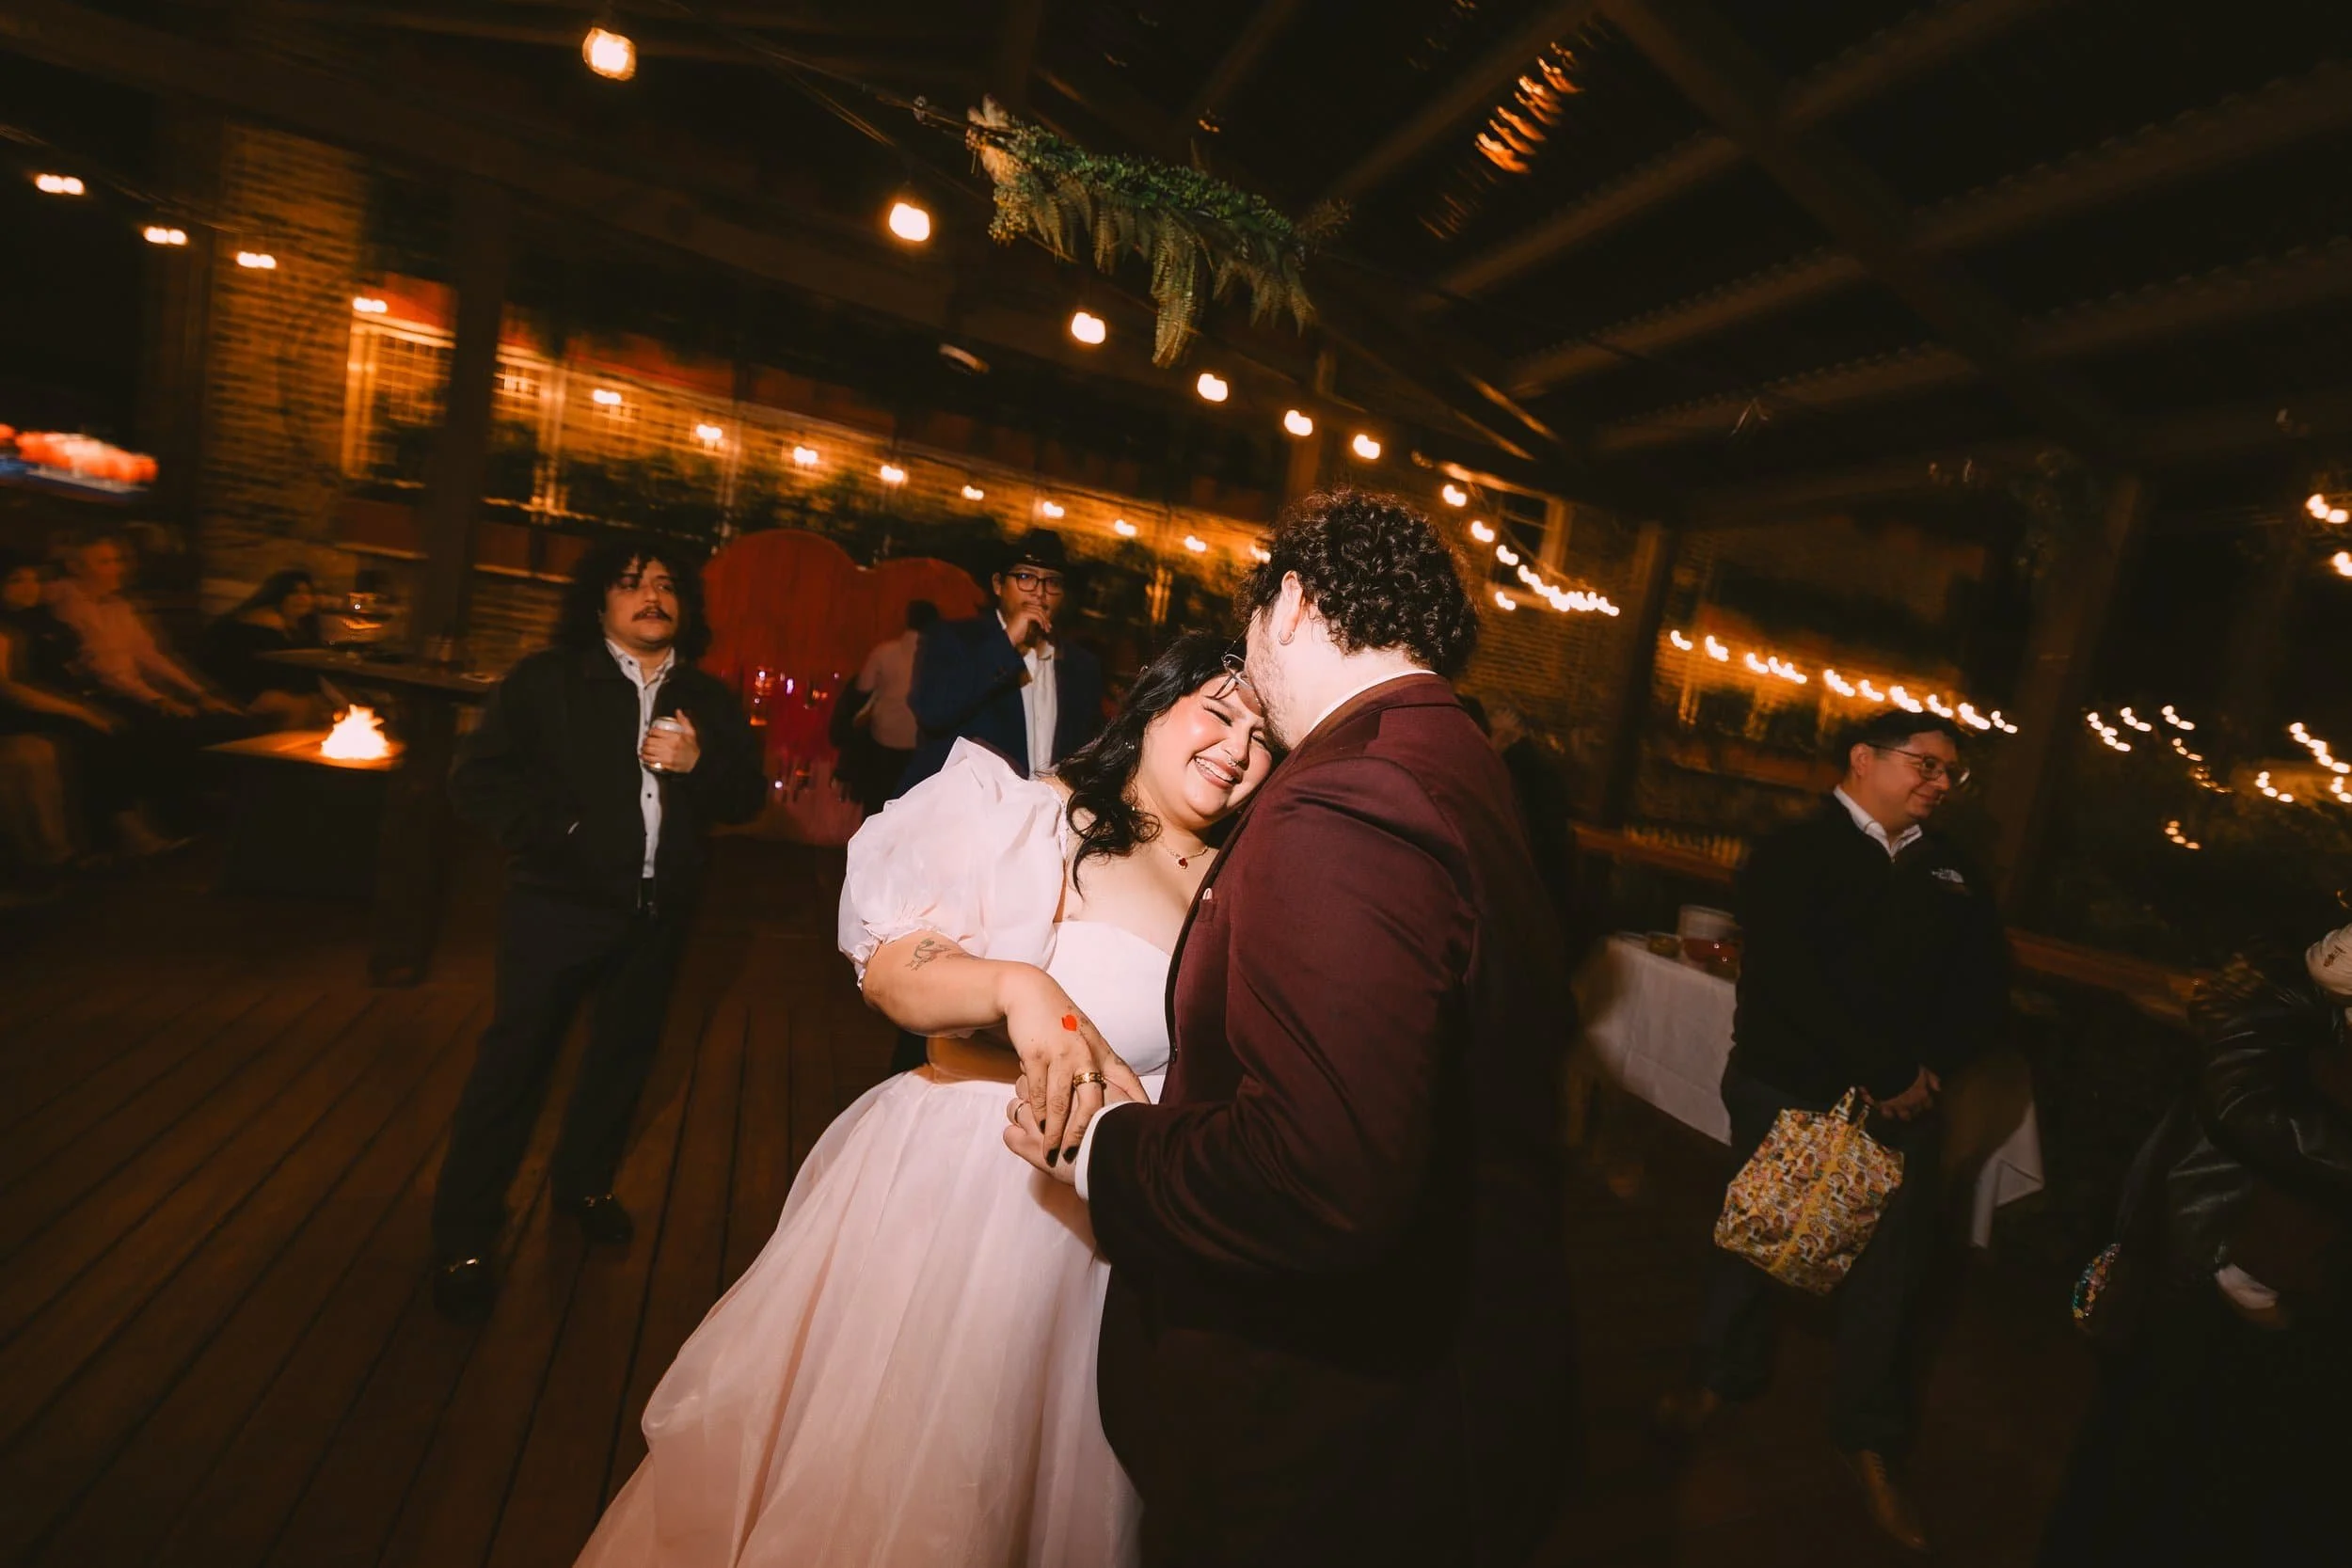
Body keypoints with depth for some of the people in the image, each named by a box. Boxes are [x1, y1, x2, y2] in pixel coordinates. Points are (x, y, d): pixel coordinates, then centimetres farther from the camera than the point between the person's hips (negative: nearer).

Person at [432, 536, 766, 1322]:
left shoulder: (708, 700, 7)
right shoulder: (546, 680, -2)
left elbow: (748, 798, 3)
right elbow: (477, 777, -8)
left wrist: (700, 763, -16)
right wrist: (556, 831, -20)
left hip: (658, 911, 4)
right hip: (561, 904, -4)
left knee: (623, 1056, 18)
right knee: (516, 1059, 3)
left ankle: (583, 1184, 41)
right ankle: (463, 1236, 20)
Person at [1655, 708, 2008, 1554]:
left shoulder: (1955, 870, 7)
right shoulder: (1795, 850, -10)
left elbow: (1985, 984, 6)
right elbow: (1788, 971, -20)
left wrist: (1932, 1069, -9)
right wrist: (1884, 1071, -20)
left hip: (1903, 1103, 4)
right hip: (1786, 1087, -4)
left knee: (1889, 1268, 12)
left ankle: (1868, 1440, 33)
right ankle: (1724, 1375, 38)